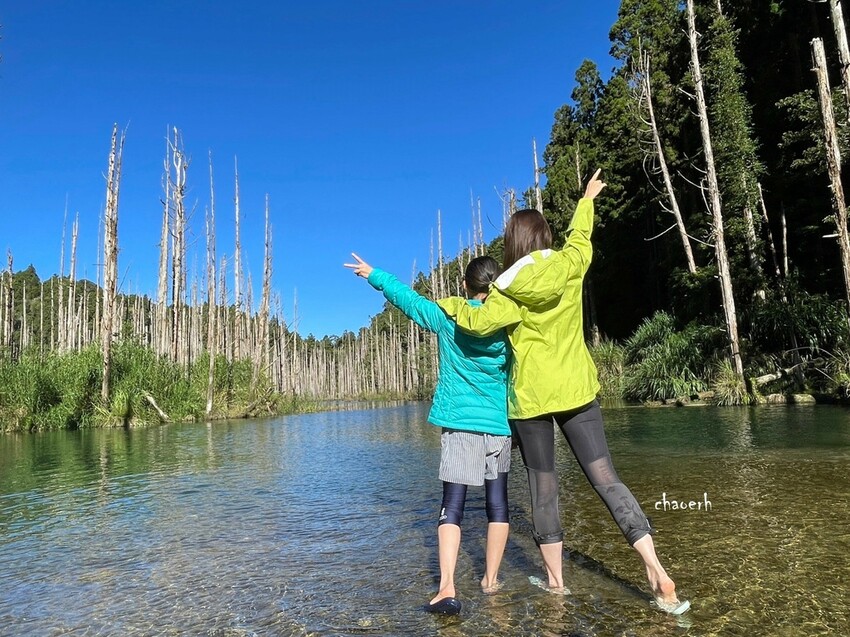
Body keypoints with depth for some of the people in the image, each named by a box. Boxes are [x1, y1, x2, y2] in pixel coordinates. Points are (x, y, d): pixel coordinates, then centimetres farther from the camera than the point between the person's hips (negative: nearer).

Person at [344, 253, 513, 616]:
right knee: (497, 503, 13)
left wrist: (372, 274, 19)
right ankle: (491, 579, 22)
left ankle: (447, 588, -13)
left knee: (452, 505, -2)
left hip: (460, 423, -2)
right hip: (499, 425, 2)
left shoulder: (448, 317, -3)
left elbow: (406, 297, 7)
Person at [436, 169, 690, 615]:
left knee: (543, 488, 8)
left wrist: (449, 305, -1)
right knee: (604, 477, 4)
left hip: (531, 395, -3)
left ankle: (556, 582, 18)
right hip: (577, 388, 3)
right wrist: (587, 200, 39)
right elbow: (580, 236, 21)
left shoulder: (511, 288, -10)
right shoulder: (570, 265, 1)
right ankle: (656, 570, -4)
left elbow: (480, 322, -21)